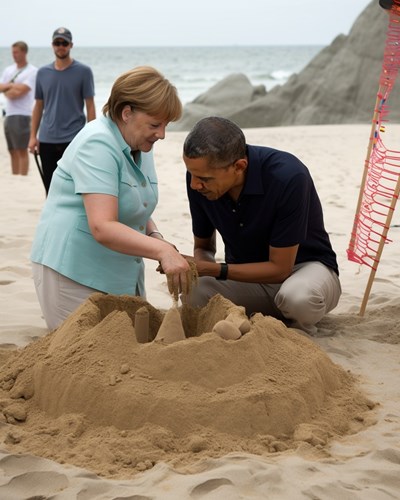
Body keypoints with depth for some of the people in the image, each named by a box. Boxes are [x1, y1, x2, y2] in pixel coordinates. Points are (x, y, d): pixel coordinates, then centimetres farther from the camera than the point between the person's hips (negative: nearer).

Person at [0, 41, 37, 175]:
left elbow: (20, 91, -13)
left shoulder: (32, 71, -5)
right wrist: (13, 86, -8)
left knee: (22, 150, -6)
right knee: (13, 151, 9)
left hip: (22, 115, -7)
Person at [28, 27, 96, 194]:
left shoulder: (83, 72, -2)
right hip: (46, 140, 4)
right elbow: (38, 106, 13)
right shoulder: (43, 73, 9)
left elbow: (90, 106, -3)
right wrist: (33, 136, 6)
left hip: (74, 139, -4)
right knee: (50, 188, 9)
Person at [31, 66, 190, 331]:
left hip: (123, 275, 9)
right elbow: (102, 227, -30)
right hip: (74, 274, -9)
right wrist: (162, 250, -37)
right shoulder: (97, 144, -20)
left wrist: (156, 237, 0)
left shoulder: (141, 146, 9)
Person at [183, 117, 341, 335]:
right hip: (248, 274, 4)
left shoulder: (288, 177, -30)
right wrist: (195, 267, -23)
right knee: (195, 292, -27)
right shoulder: (199, 174, -15)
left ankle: (300, 332, -2)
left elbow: (279, 268, -23)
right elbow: (203, 246, 1)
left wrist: (214, 270, -30)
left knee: (298, 297, -40)